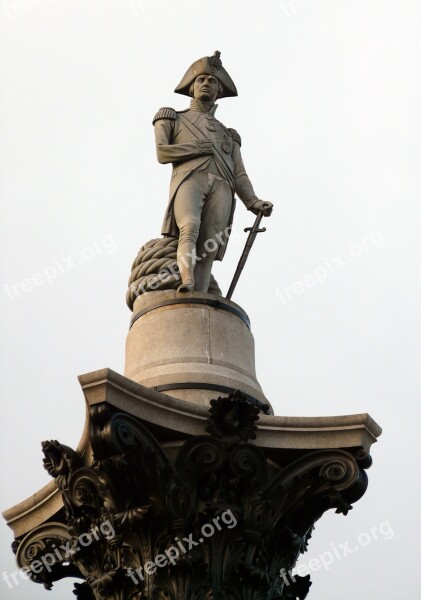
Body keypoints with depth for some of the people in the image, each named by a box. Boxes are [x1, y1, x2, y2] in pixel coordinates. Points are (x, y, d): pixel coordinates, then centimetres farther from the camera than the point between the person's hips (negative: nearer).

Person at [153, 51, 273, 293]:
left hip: (221, 187, 3)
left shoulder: (228, 135, 36)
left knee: (207, 254, -18)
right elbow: (162, 153, 7)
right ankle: (186, 283, -54)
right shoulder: (171, 119, 28)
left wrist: (253, 202, 0)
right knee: (190, 228, -35)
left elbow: (240, 176, 20)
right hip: (189, 180, -3)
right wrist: (203, 148, 5)